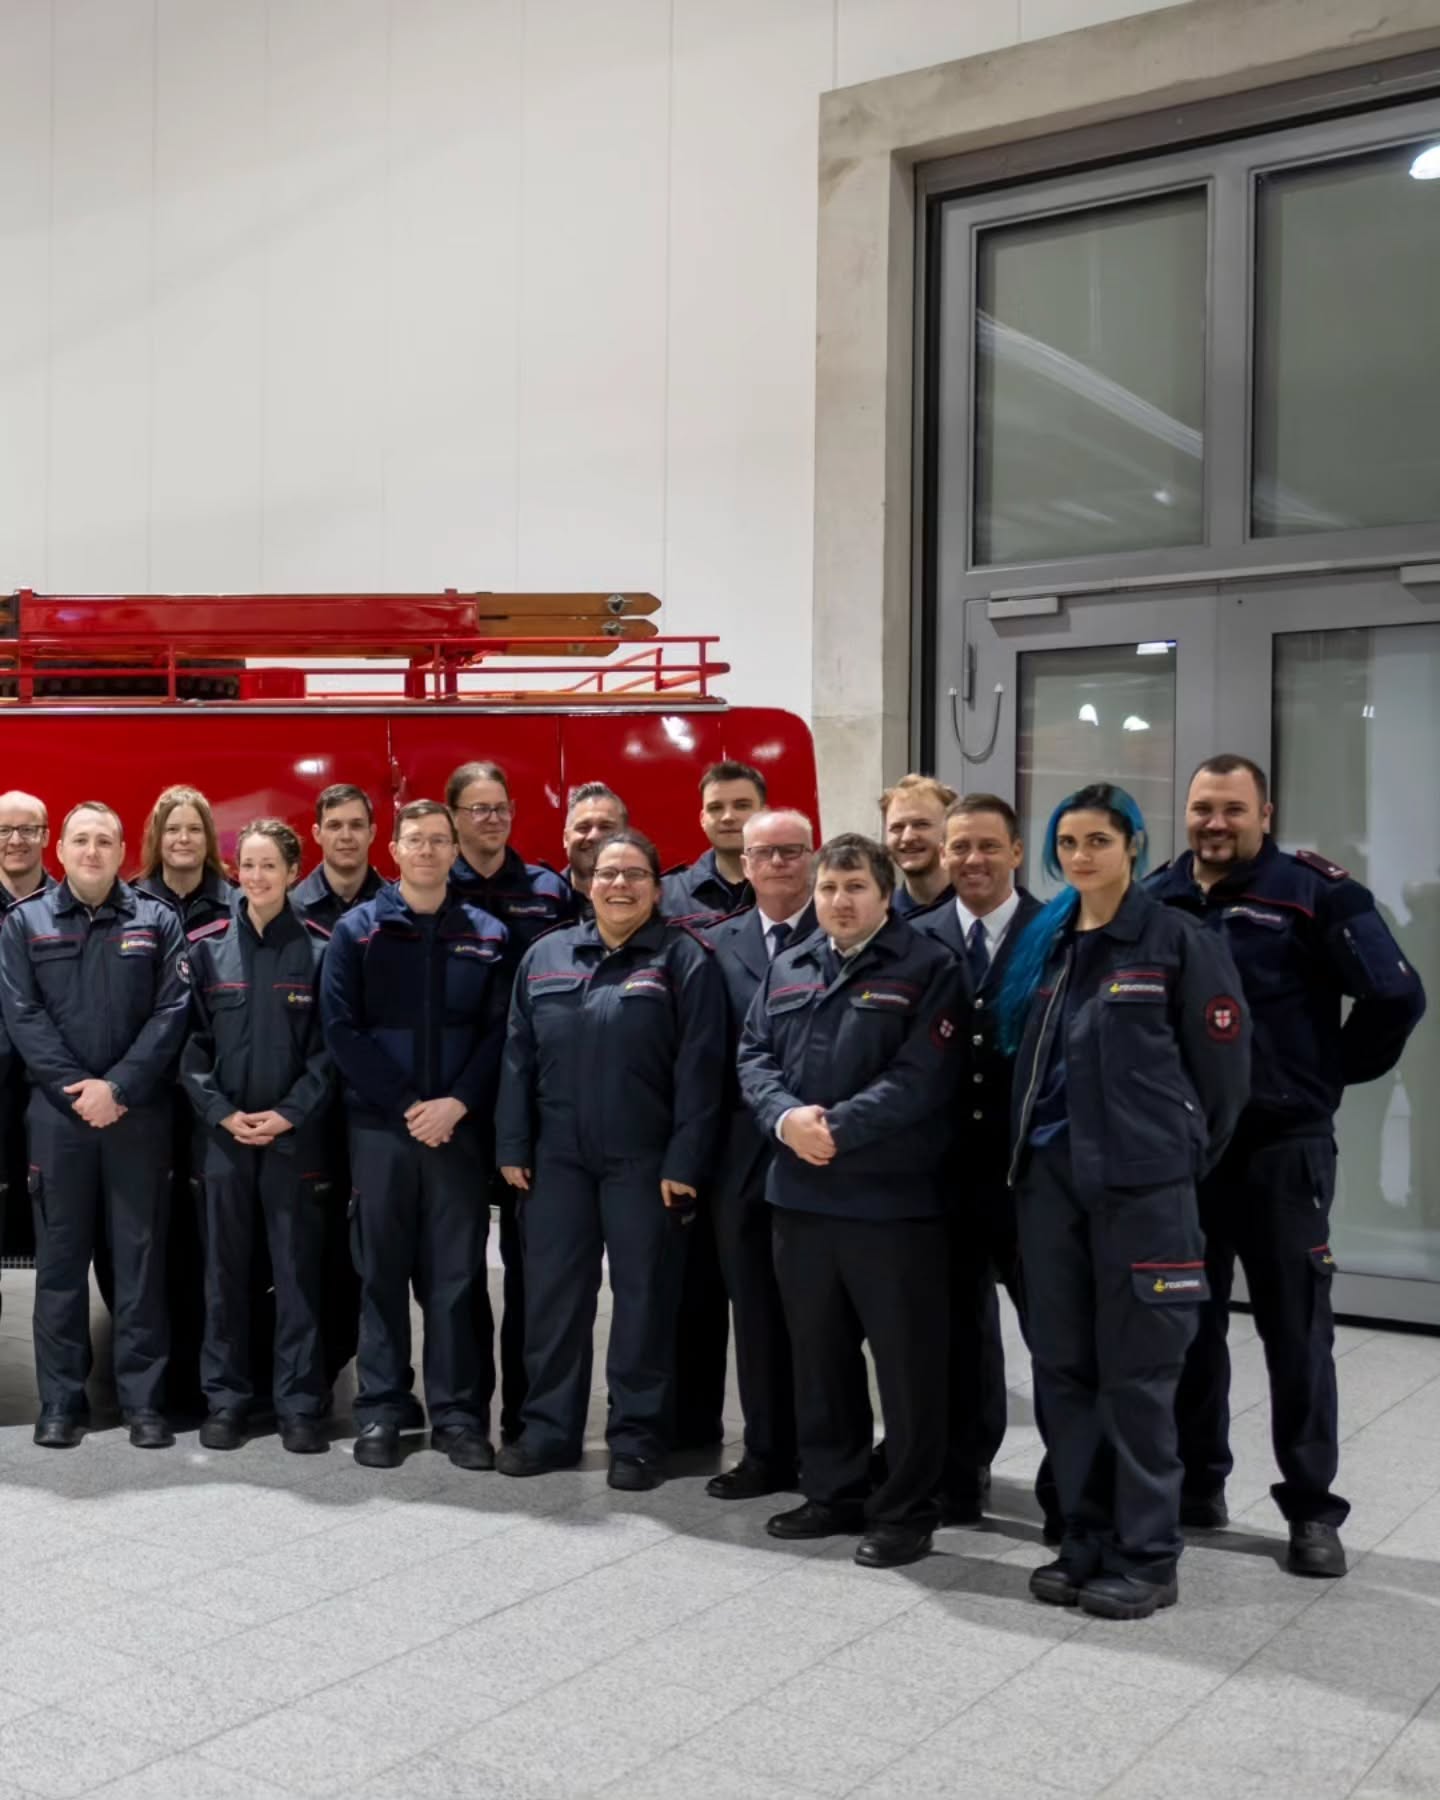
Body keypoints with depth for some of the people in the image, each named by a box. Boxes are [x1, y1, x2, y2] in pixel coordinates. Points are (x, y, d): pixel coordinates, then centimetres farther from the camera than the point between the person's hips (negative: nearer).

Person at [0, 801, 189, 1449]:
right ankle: (60, 1400, 15)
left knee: (141, 1255, 4)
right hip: (57, 1111, 1)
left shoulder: (158, 922, 5)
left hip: (139, 1112, 0)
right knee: (60, 1257, 6)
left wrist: (118, 1087, -13)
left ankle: (144, 1398, 11)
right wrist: (76, 1089, -12)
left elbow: (172, 1012, -3)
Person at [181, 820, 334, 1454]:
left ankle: (300, 1403, 11)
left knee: (297, 1268, 3)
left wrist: (289, 1113, -11)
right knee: (225, 1268, 7)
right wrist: (221, 1112, -8)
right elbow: (189, 1039, 2)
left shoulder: (319, 948, 0)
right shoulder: (206, 946, 4)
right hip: (221, 1130, 1)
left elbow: (330, 1045, -1)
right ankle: (225, 1398, 18)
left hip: (295, 1132, -1)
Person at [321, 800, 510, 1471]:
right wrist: (406, 1104, -12)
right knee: (382, 1272, 6)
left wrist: (457, 1104, -13)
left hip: (459, 1127, 1)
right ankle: (380, 1412, 15)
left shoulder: (487, 935, 7)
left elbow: (499, 1032, 1)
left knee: (456, 1273, 4)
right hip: (379, 1126, -1)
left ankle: (459, 1413, 13)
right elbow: (340, 1029, -5)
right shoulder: (357, 930, 3)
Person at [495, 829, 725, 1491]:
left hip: (644, 1160, -4)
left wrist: (684, 1161, -13)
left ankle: (637, 1437, 15)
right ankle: (549, 1428, 22)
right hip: (558, 1156, 4)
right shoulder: (545, 955, 9)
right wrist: (512, 1146, 4)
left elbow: (698, 1067, -8)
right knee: (551, 1294, 9)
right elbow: (519, 1057, 9)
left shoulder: (683, 958, -3)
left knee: (643, 1296, 4)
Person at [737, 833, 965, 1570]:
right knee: (818, 1354, 16)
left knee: (905, 1361, 2)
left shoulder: (927, 969, -6)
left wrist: (838, 1128, -21)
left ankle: (905, 1509, 15)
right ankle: (833, 1492, 30)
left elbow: (920, 1077, -15)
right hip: (800, 1193, 6)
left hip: (892, 1197, -6)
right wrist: (785, 1116, -12)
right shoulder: (787, 969, 13)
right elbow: (754, 1055, 7)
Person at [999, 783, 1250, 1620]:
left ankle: (1147, 1558, 12)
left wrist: (1179, 1157, 2)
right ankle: (1087, 1542, 21)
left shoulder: (1179, 940, -5)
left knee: (1137, 1374, 0)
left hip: (1141, 1183, -5)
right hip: (1049, 1176, 6)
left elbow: (1223, 1065, -3)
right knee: (1063, 1368, 9)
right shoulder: (1041, 944, 12)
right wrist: (1028, 1149, 10)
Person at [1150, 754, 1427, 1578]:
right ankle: (1197, 1481, 27)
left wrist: (1335, 1072, -2)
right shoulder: (1157, 897, 6)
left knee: (1296, 1330, 4)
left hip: (1283, 1145, -4)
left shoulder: (1313, 892, -8)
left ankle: (1313, 1509, 15)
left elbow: (1397, 995, -10)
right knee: (1189, 1321, 13)